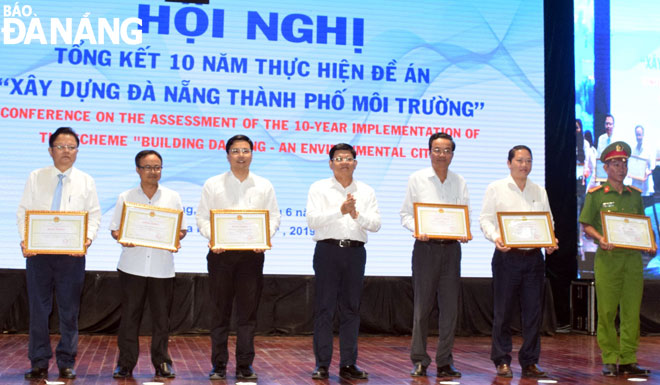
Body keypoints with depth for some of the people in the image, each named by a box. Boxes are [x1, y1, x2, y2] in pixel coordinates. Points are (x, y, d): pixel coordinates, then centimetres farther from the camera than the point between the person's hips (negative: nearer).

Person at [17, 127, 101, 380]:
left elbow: (94, 215, 6)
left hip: (72, 253, 0)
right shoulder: (36, 178, 8)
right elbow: (23, 212, 5)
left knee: (70, 310, 5)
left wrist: (88, 238, -13)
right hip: (38, 252, 0)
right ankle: (39, 364, 12)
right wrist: (25, 239, -11)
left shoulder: (86, 181, 8)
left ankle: (66, 363, 15)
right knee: (38, 309, 3)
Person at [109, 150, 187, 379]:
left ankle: (162, 362, 15)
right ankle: (126, 362, 10)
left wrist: (175, 238, -13)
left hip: (162, 267, 1)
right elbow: (114, 229, 7)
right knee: (130, 315, 2)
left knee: (161, 316, 5)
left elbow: (182, 229, 9)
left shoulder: (173, 197, 8)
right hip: (132, 266, 0)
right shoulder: (125, 198, 6)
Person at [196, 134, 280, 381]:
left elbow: (273, 217, 7)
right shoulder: (213, 185, 7)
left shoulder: (264, 186, 11)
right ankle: (219, 365, 10)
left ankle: (245, 365, 10)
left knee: (248, 312, 3)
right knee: (220, 312, 3)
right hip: (221, 253, -1)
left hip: (252, 253, 1)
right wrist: (212, 238, -16)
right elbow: (203, 217, 3)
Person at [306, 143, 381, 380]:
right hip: (328, 250, -3)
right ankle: (322, 365, 3)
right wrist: (340, 211, -20)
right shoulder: (319, 188, 5)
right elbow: (312, 220, -9)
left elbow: (376, 224, 3)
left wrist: (357, 215, -15)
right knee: (324, 308, -2)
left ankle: (348, 364, 12)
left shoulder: (366, 192, 13)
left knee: (351, 309, 5)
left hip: (355, 252, 3)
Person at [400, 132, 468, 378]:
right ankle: (419, 361, 9)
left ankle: (444, 362, 12)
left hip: (451, 247, 3)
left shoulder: (459, 182, 10)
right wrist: (417, 230, -17)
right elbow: (406, 214, 2)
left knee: (449, 306, 4)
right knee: (422, 305, 0)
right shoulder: (417, 179, 3)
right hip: (426, 246, -2)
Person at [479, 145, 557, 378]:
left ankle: (530, 361, 12)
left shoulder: (539, 192, 16)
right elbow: (485, 219, 0)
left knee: (533, 311, 3)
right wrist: (495, 237, -19)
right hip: (506, 256, -3)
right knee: (503, 312, 0)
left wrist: (550, 241, -5)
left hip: (534, 257, 3)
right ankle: (502, 361, 9)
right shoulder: (496, 189, 5)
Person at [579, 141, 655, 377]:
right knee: (607, 311, -2)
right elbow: (586, 226, 0)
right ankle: (609, 360, 6)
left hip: (633, 257, 4)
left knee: (632, 310, 2)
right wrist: (600, 238, -18)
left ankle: (628, 360, 9)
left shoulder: (635, 195, 15)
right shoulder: (596, 194, 2)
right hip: (607, 258, -4)